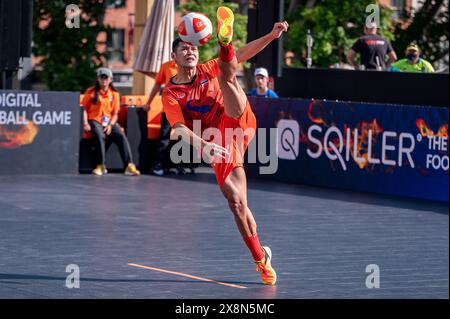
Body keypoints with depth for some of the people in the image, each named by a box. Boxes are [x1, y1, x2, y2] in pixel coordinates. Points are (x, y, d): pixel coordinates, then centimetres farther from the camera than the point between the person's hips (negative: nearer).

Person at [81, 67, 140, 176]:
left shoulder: (114, 94, 11)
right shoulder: (91, 92, 6)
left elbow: (115, 114, 9)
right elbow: (84, 109, 4)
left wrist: (110, 125, -9)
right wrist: (85, 123, -11)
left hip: (109, 121, 2)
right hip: (95, 121, -2)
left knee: (121, 136, -25)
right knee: (100, 135, -36)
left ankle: (129, 165, -33)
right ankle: (101, 165, -27)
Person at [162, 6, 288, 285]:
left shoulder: (209, 69, 14)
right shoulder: (170, 94, 6)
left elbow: (244, 54, 7)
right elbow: (181, 129, -8)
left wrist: (271, 36, -9)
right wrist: (203, 146, -27)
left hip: (238, 124, 0)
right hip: (219, 145, 0)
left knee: (226, 75, -20)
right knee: (236, 202, -10)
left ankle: (225, 40, -55)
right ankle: (261, 257, 2)